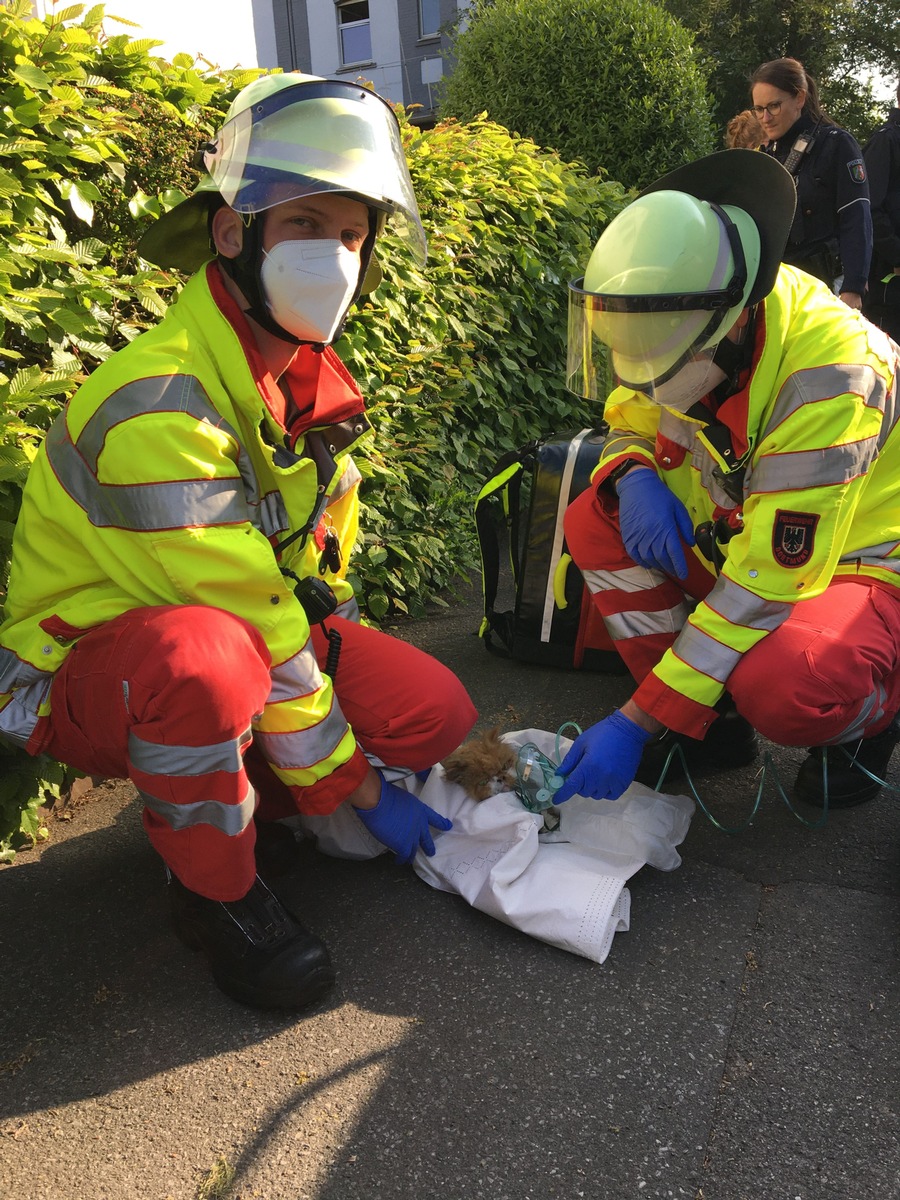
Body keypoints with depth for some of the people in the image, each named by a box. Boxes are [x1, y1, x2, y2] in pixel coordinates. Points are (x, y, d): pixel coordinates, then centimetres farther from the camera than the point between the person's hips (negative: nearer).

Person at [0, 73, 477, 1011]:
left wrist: (351, 679, 3)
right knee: (205, 655, -42)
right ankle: (214, 890, -12)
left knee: (436, 714, -7)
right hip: (84, 670, -7)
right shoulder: (156, 405, -29)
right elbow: (252, 626, -27)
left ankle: (207, 795, 9)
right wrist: (355, 788, -18)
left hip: (247, 633, 7)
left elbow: (319, 572, 10)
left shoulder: (305, 378, -1)